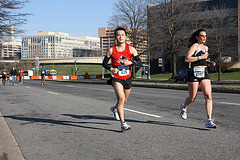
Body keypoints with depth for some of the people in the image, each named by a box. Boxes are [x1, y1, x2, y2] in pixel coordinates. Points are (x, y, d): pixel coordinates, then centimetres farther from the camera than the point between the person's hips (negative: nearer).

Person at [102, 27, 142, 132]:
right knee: (121, 98, -20)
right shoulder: (111, 50, -3)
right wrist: (111, 69, -13)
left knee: (124, 100, 18)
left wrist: (130, 62, -24)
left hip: (127, 78, 3)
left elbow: (140, 63, -5)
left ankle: (115, 109, 52)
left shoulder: (131, 49, -2)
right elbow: (104, 63, 7)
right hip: (116, 78, -3)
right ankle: (123, 124, -18)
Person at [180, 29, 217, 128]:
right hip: (194, 74, -6)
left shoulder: (206, 48, 17)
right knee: (192, 98, 4)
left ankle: (209, 121, -11)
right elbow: (187, 59, -19)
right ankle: (184, 107, 39)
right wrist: (200, 57, -21)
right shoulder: (194, 46, -6)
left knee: (208, 97, -10)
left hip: (204, 74, 6)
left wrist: (210, 62, 12)